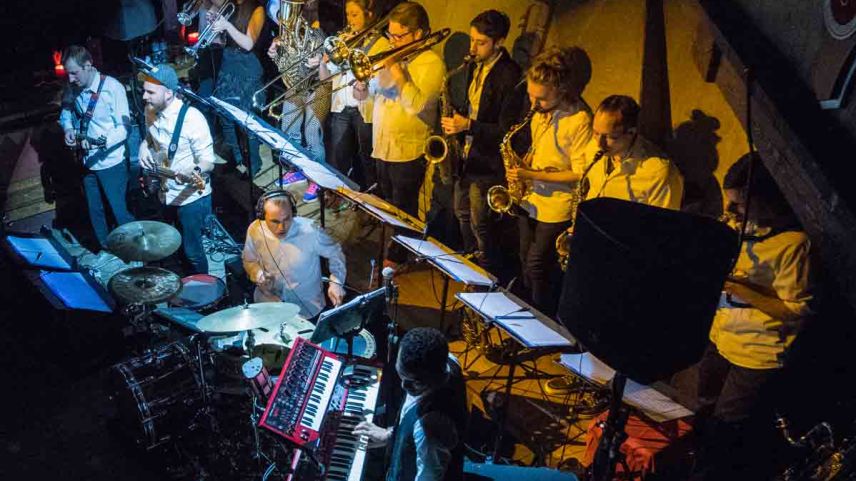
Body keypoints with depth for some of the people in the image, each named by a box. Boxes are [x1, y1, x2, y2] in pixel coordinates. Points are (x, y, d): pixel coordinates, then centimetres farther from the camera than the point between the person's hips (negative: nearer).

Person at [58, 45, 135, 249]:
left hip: (111, 162, -6)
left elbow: (124, 127, -19)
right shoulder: (72, 89, 1)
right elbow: (65, 112, 20)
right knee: (95, 211, 17)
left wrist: (100, 142, -33)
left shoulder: (112, 87, -17)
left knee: (120, 212, -2)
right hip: (87, 162, 6)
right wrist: (68, 129, -1)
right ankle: (105, 249, 34)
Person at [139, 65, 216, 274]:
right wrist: (144, 148, -5)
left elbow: (208, 161, -23)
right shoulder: (151, 111, -3)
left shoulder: (191, 118, -25)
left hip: (191, 197, -7)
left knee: (191, 251, 3)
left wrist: (192, 171, -43)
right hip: (166, 194, 8)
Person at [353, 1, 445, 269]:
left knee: (403, 207, 8)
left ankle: (397, 255, 25)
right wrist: (363, 88, -12)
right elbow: (371, 90, 11)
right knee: (388, 202, 21)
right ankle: (391, 242, 39)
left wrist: (396, 70, -24)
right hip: (382, 145, 7)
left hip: (408, 150, -7)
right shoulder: (394, 55, 9)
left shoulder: (431, 63, -14)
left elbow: (416, 104, -27)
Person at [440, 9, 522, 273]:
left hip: (487, 161, -8)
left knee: (480, 224, 4)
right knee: (462, 215, 22)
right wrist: (455, 121, 3)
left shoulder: (509, 76, -23)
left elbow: (507, 129, -24)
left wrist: (468, 125, -27)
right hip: (466, 153, 9)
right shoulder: (476, 66, 4)